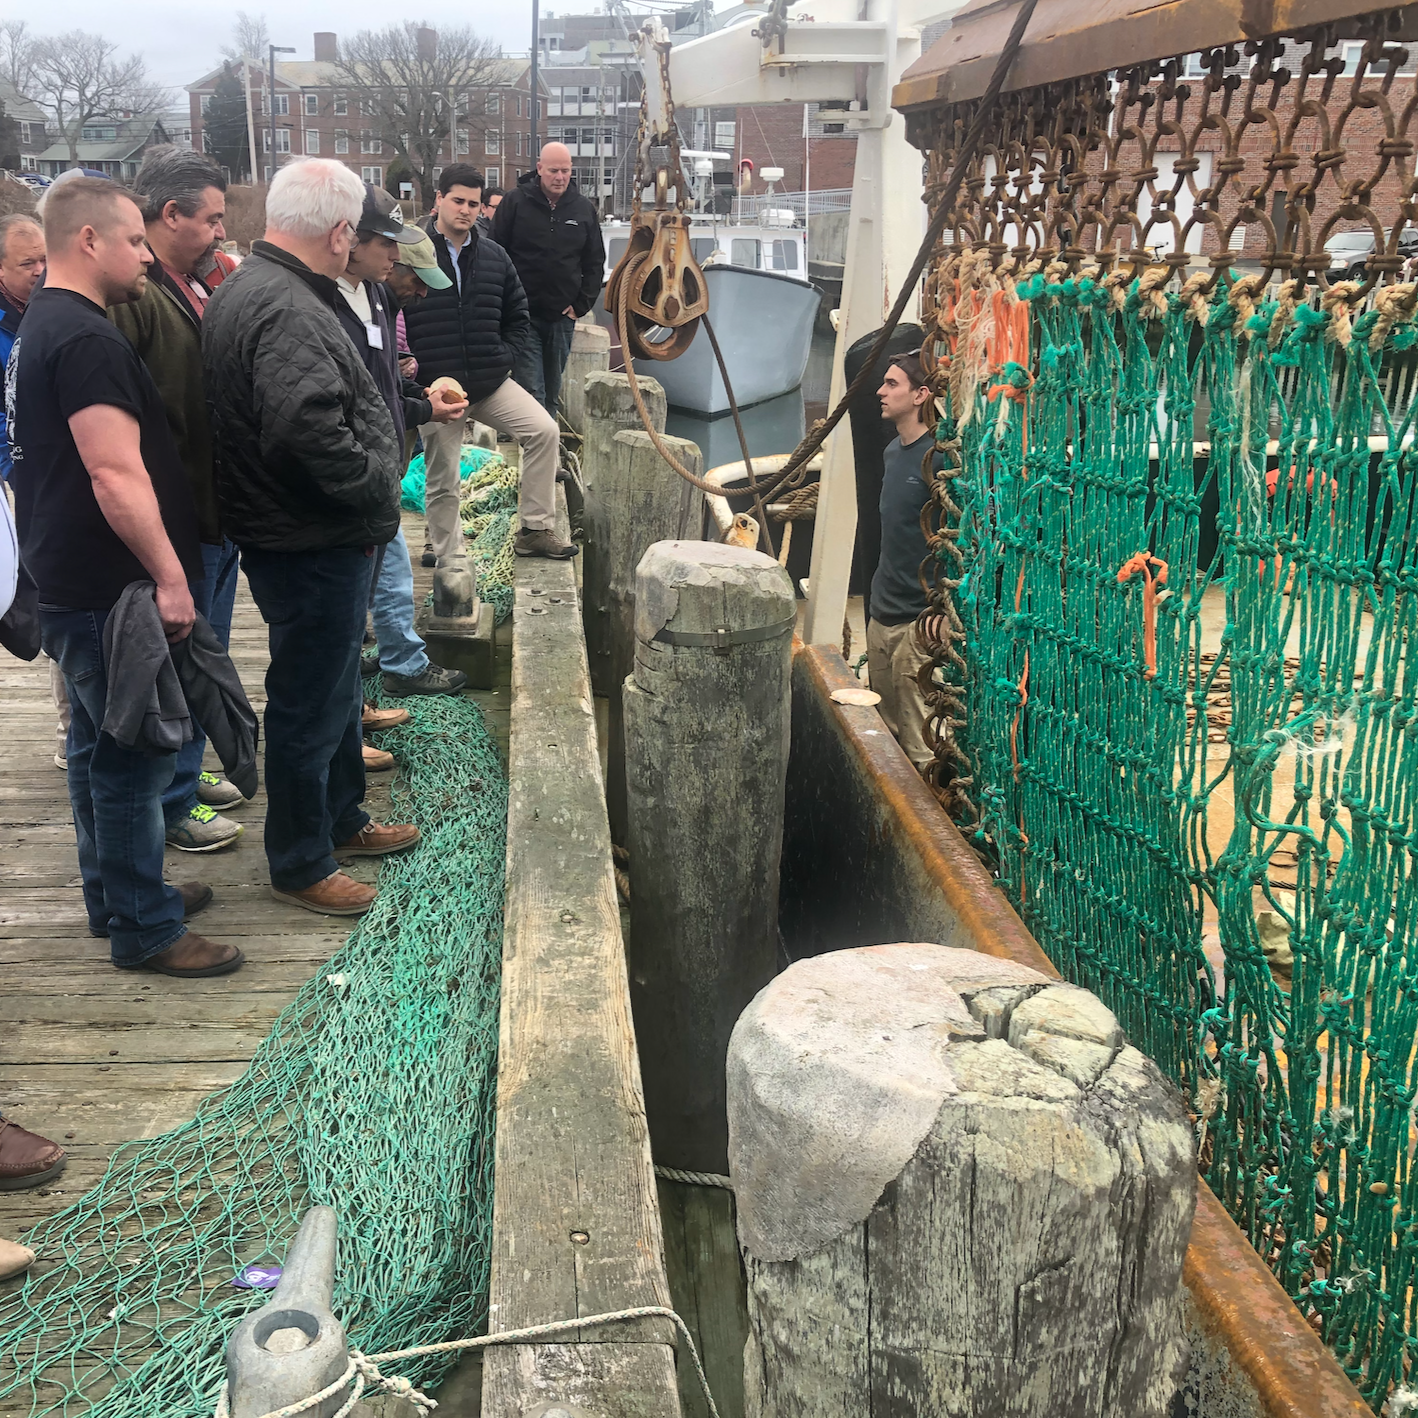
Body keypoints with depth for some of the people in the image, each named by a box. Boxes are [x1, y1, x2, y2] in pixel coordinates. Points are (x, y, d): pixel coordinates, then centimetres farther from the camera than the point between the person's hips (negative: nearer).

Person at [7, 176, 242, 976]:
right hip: (107, 589, -11)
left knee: (102, 747, 19)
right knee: (135, 757, -3)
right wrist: (169, 577, -26)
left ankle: (116, 894, 32)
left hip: (73, 583, 11)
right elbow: (116, 473, -27)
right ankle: (144, 928, 7)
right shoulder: (87, 340, -19)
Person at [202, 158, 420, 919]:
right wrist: (378, 490, -19)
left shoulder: (243, 288, 11)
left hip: (306, 536, 11)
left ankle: (341, 819, 42)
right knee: (309, 705, 4)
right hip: (312, 546, -11)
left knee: (335, 686, 24)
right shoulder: (287, 312, -24)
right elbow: (312, 435, -35)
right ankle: (299, 865, 20)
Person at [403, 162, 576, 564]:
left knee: (544, 430, -14)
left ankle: (535, 530, -4)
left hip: (491, 382, 3)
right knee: (442, 482, 4)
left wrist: (502, 357, 5)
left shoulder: (494, 256, 8)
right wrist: (412, 367, -11)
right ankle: (450, 562, 18)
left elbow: (517, 316, 19)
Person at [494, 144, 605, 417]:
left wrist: (581, 305, 2)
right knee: (532, 391, -11)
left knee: (551, 392, 12)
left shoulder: (584, 208, 6)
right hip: (524, 314, -4)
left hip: (563, 317, 4)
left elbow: (595, 262, 12)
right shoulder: (516, 202, -3)